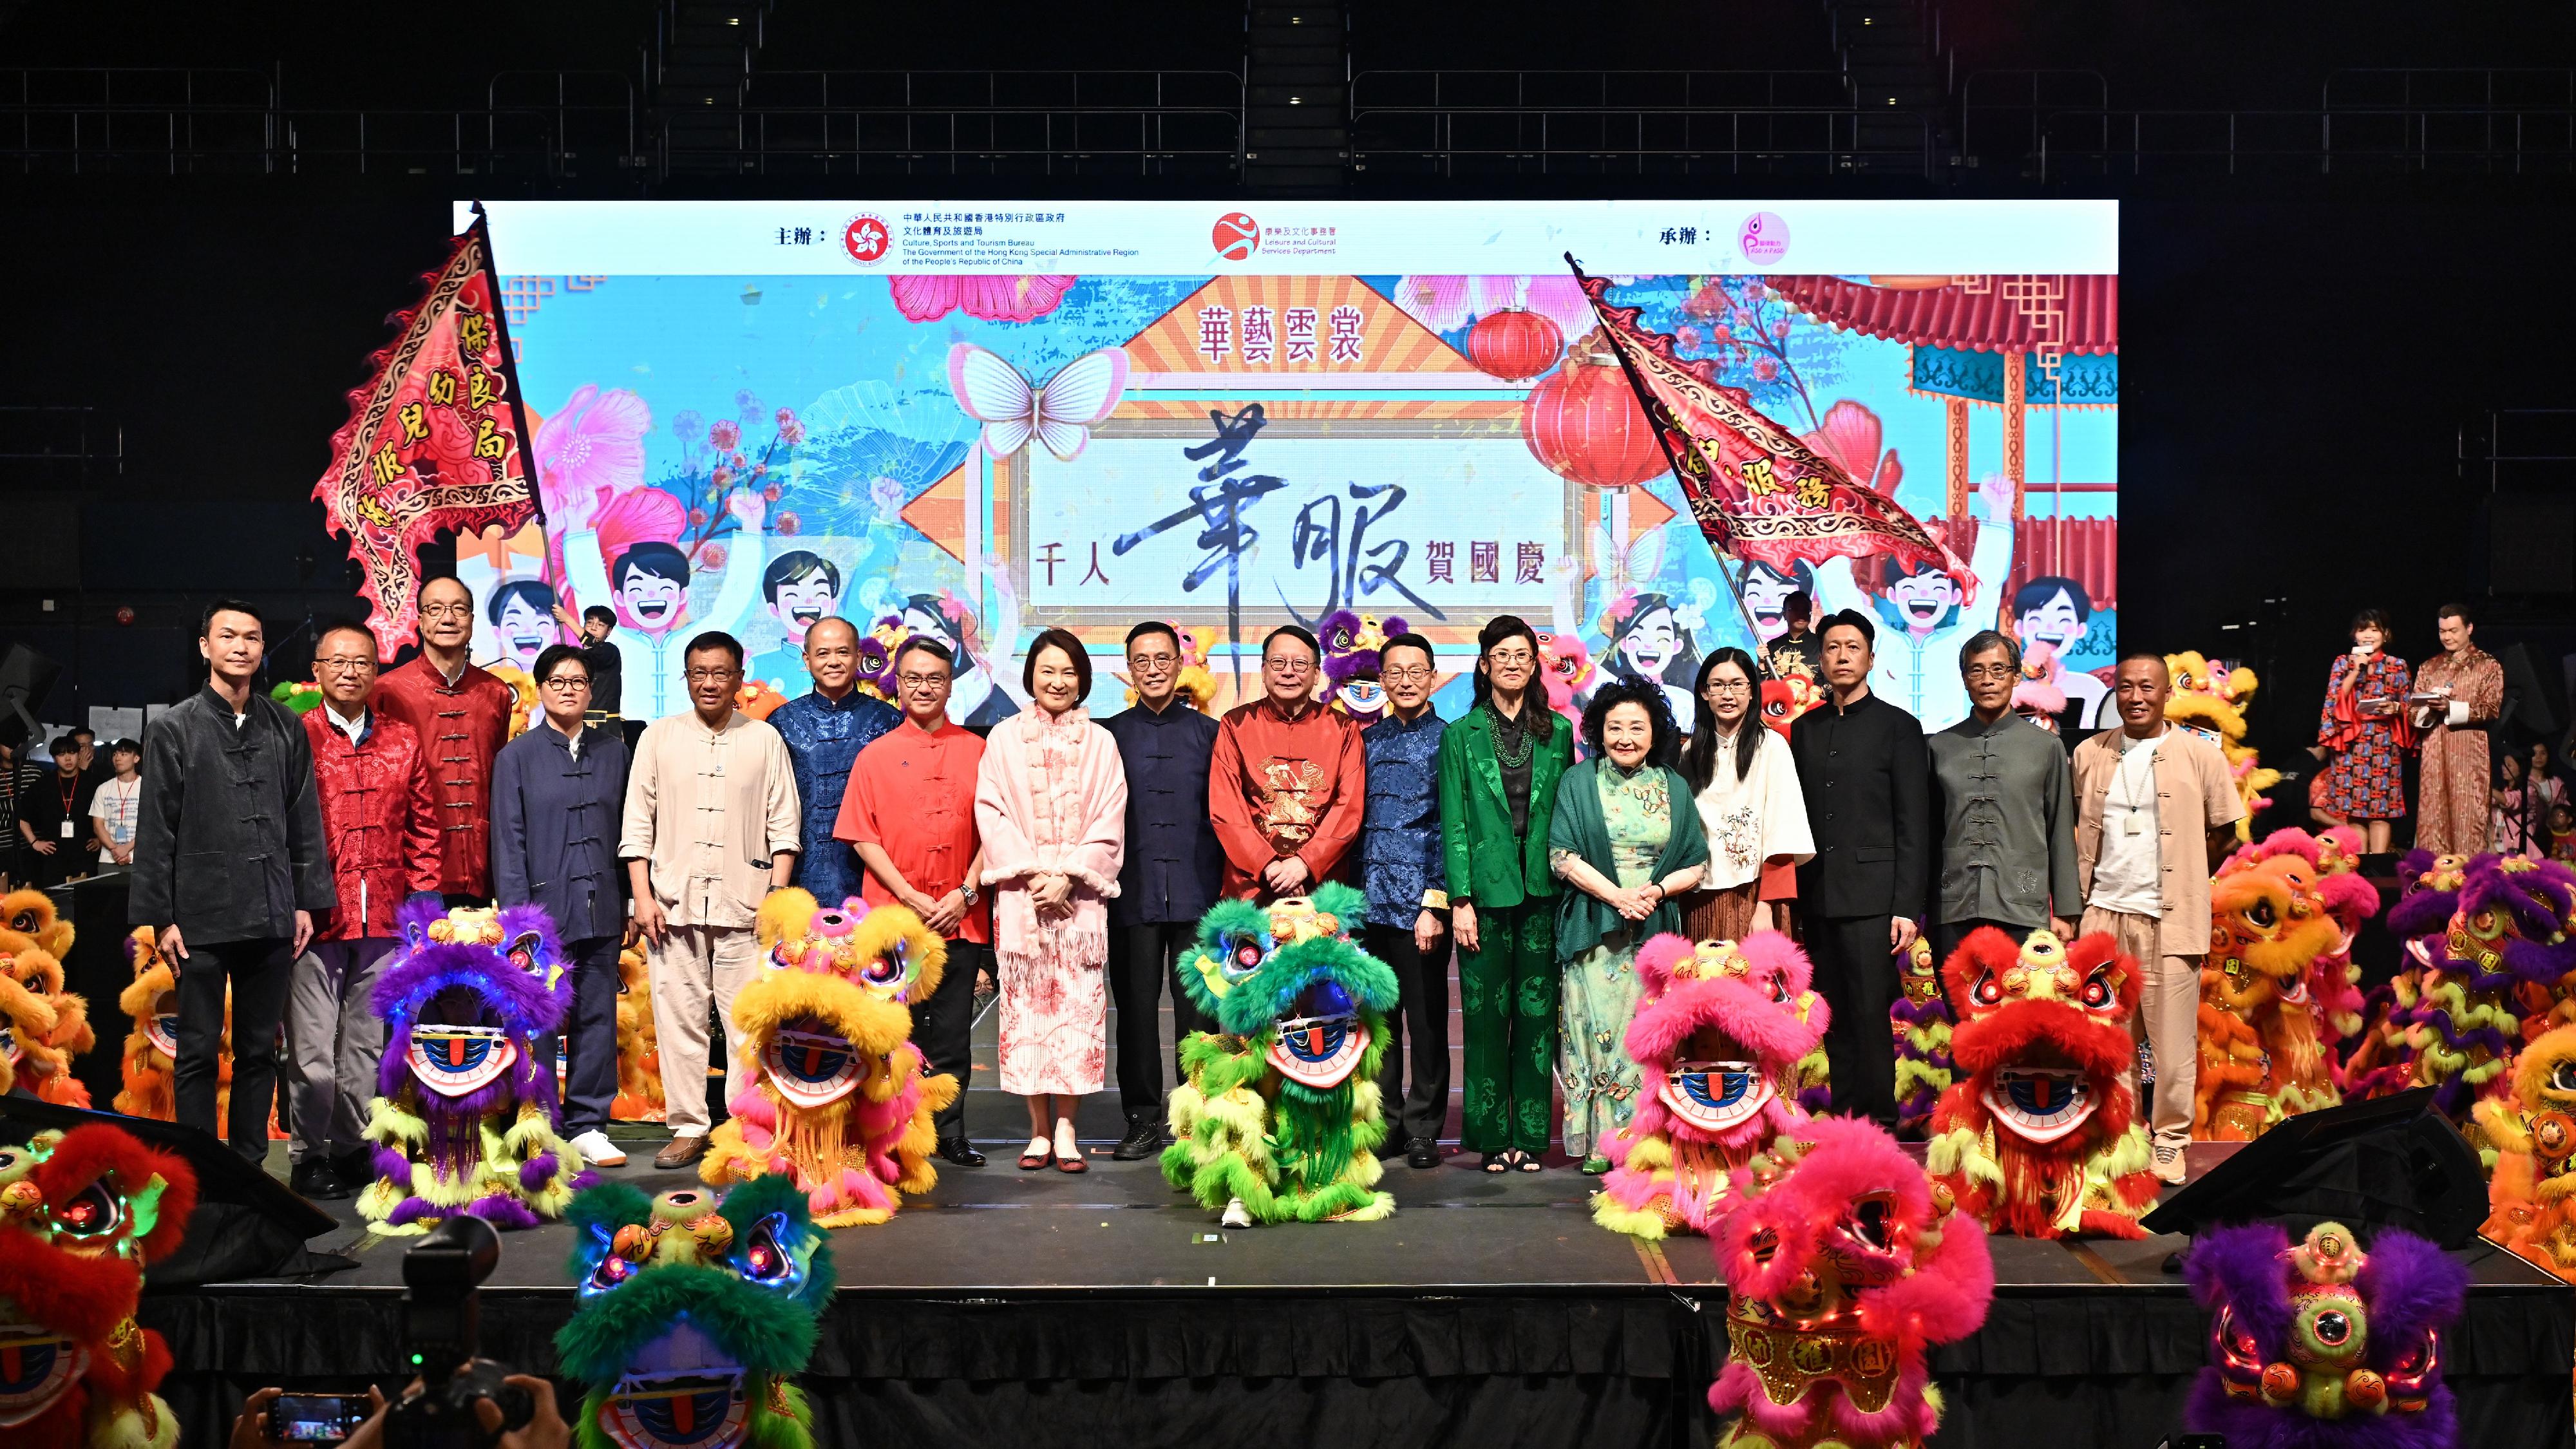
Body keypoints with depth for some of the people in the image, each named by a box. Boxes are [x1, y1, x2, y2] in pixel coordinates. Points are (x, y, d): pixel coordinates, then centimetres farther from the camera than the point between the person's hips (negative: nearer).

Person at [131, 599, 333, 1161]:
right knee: (198, 1052, 4)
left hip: (271, 919, 3)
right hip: (202, 920, -2)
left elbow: (305, 821, 10)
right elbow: (156, 831, -1)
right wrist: (160, 917, -5)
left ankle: (251, 1165, 18)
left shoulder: (286, 729, 8)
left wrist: (306, 902, 5)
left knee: (259, 1051, 9)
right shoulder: (173, 729, 1)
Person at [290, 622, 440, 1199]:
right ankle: (309, 1156, 12)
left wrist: (421, 900, 6)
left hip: (384, 921, 4)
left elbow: (423, 828, 14)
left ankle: (352, 1148, 21)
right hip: (315, 918, -4)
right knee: (312, 1046, 0)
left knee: (367, 1043, 11)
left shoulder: (403, 743, 11)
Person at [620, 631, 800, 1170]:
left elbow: (783, 825, 6)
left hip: (744, 904, -1)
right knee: (679, 1018, 2)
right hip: (673, 902, 1)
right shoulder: (658, 737, 10)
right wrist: (642, 897, 0)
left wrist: (778, 893, -3)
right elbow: (638, 824, 8)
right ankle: (689, 1127, 11)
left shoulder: (764, 740, 8)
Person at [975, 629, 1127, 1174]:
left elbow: (1109, 822, 4)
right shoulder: (1004, 737, 9)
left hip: (1079, 895, 0)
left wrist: (1067, 876, -8)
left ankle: (1066, 1131, 1)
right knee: (1026, 1006, -1)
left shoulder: (1099, 742, 10)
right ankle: (1039, 1131, 5)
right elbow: (991, 813, 3)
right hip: (1020, 893, 0)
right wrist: (1032, 873, -8)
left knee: (1078, 1005, -4)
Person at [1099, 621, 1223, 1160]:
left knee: (1198, 1008, 1)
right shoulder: (1108, 735, 10)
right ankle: (1143, 1119, 11)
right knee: (1136, 1007, 2)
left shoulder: (1208, 733, 9)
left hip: (1198, 893, 0)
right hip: (1133, 894, 0)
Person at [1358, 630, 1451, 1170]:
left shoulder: (1446, 740, 0)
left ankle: (1422, 1129, 11)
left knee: (1426, 1018, 2)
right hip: (1371, 899, 4)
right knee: (1378, 1015, 8)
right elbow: (1356, 818, 14)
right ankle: (1384, 1122, 17)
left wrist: (1436, 902, -11)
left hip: (1421, 901, -4)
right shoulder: (1367, 740, 12)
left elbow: (1450, 828, -5)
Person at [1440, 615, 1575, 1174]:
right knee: (1485, 1015, 1)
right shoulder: (1461, 735, 5)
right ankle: (1492, 1137, 9)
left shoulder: (1557, 732, 10)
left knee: (1538, 1013, 3)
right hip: (1486, 890, -1)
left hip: (1543, 890, 2)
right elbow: (1453, 823, 1)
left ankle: (1531, 1134, 11)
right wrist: (1460, 900, -6)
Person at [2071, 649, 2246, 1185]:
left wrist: (2185, 883, 9)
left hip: (2170, 919, -2)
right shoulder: (2089, 754, 7)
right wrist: (2081, 895, 10)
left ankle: (2169, 1141, 10)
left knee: (2172, 1039, -1)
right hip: (2104, 917, 3)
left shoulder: (2200, 754, 0)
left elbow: (2225, 836, 8)